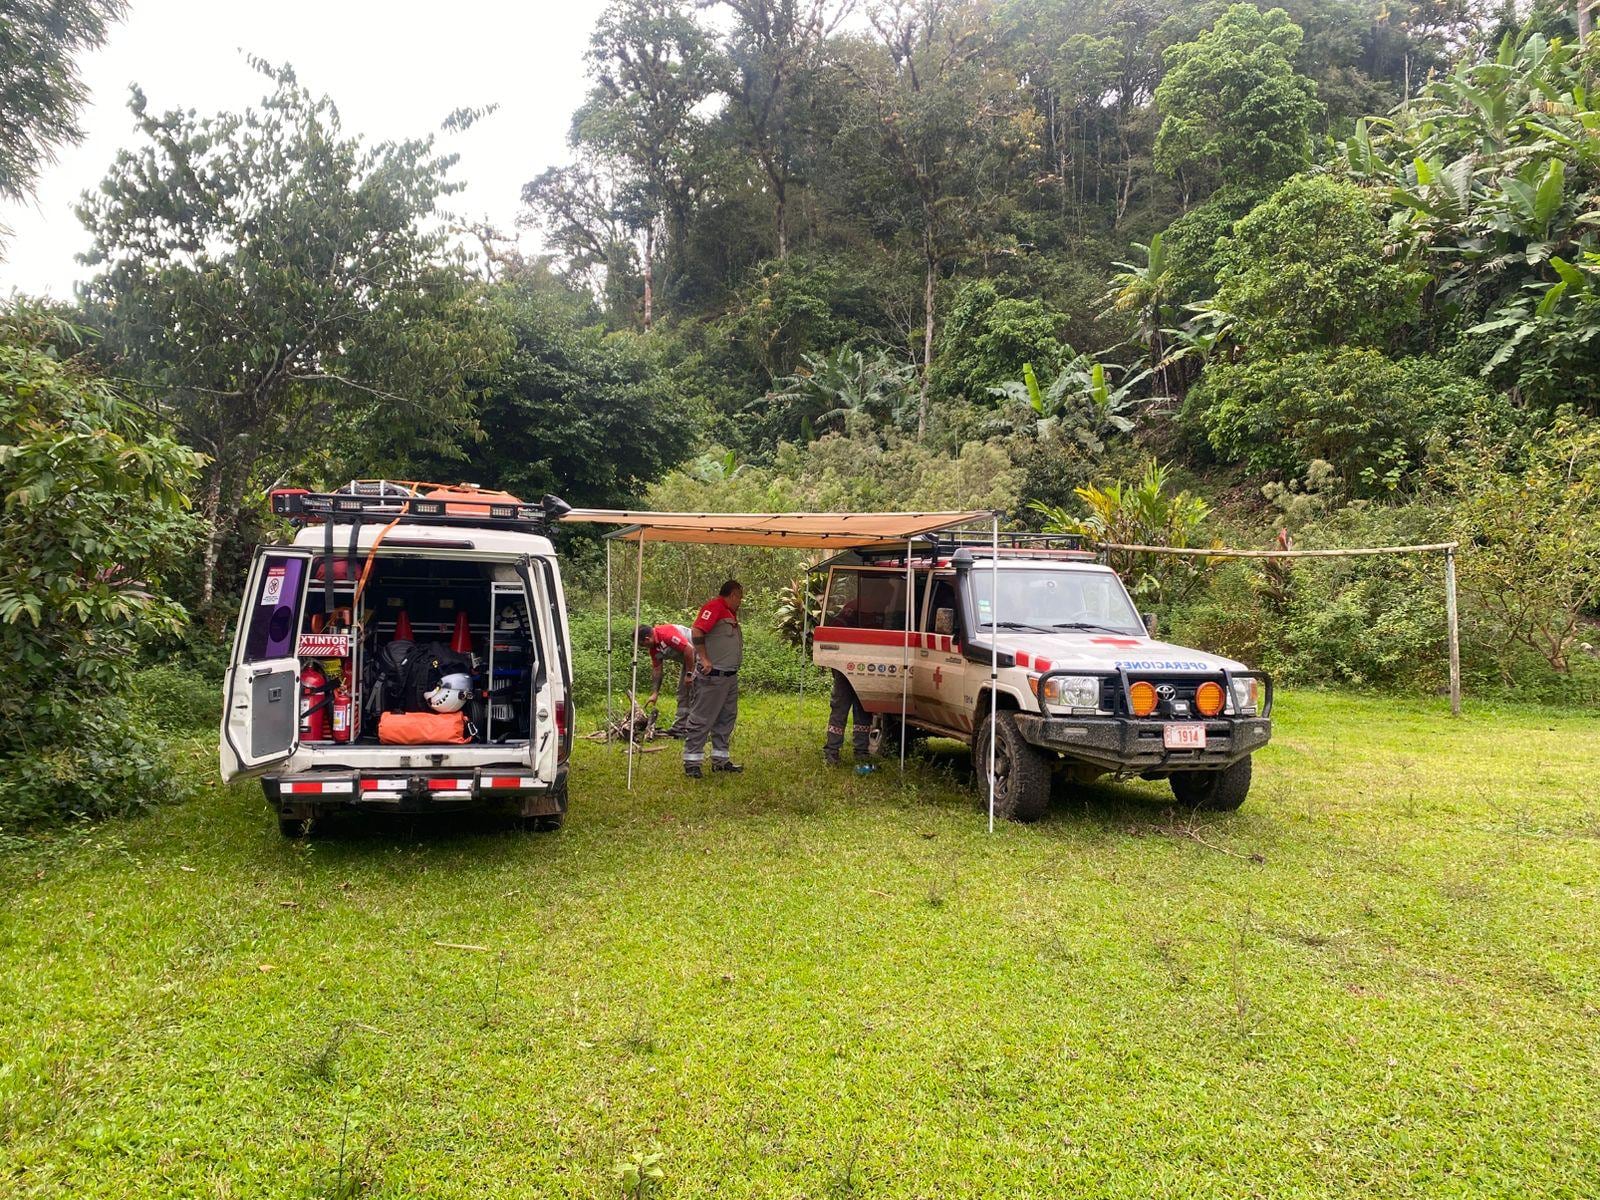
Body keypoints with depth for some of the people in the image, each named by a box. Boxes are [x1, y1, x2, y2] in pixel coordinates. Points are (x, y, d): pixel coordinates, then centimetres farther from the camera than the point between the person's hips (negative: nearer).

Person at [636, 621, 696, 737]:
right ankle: (678, 728, 19)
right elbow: (657, 669, 10)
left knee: (693, 692, -11)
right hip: (686, 660, 10)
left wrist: (689, 674, -24)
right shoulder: (653, 647, 3)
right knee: (682, 693, 13)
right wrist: (655, 693, 9)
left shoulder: (666, 634, -28)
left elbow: (689, 649, -31)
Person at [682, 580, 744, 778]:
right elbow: (697, 631, -22)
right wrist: (704, 659, -23)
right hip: (713, 676, -10)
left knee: (726, 719, 15)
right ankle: (692, 761, 0)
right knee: (702, 719, -5)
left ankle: (720, 760, 23)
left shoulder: (730, 613, 18)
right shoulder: (714, 606, -12)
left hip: (730, 676, 10)